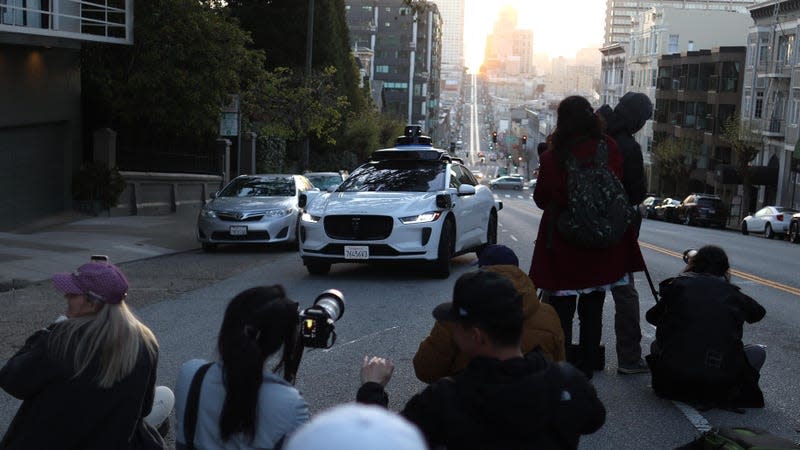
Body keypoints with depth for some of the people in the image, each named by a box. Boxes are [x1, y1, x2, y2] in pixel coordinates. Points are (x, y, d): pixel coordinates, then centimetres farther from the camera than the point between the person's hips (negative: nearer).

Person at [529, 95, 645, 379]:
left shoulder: (553, 157, -15)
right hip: (603, 248, 3)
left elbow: (541, 199, -2)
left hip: (563, 244, -3)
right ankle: (586, 369, 22)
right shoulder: (609, 149, -9)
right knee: (593, 309, 15)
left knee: (561, 309, 6)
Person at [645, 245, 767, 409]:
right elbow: (758, 312, 24)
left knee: (657, 345, 31)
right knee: (758, 352, 23)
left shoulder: (678, 285, 5)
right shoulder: (731, 293, 5)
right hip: (720, 382, -1)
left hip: (674, 376, 1)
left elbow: (651, 316, 19)